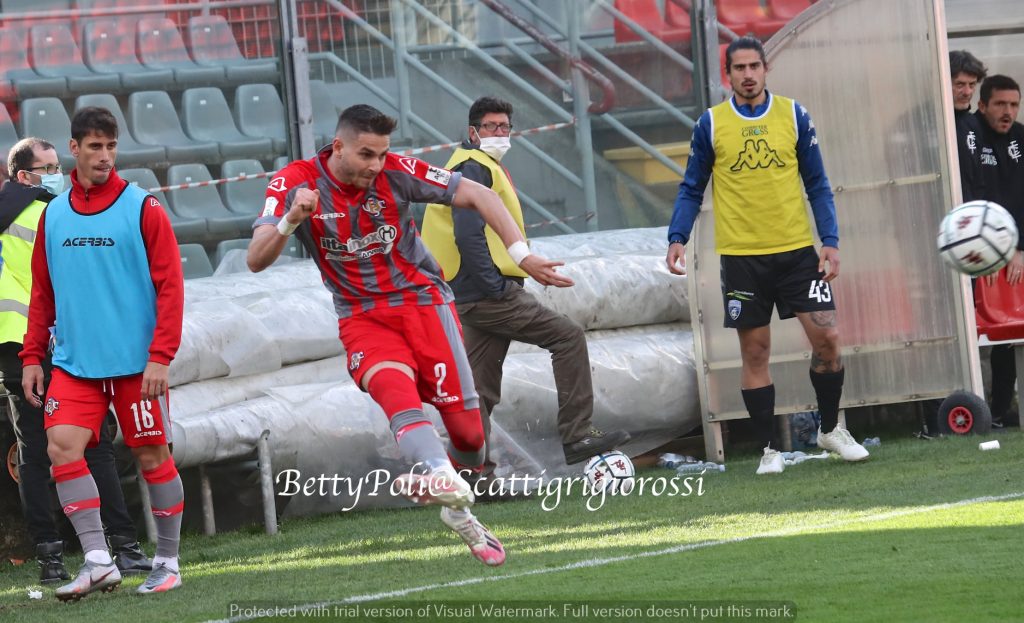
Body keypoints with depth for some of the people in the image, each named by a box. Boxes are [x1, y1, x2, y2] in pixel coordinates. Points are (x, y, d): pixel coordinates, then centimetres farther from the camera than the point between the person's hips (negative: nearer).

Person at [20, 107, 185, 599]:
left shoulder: (142, 209, -4)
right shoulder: (53, 215, 9)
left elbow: (170, 286, -7)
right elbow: (42, 294, 15)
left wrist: (161, 356, -14)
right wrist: (31, 357, 8)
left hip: (137, 363, -3)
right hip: (74, 363, 3)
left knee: (152, 457, 2)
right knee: (62, 448, -12)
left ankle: (168, 563, 16)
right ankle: (98, 562, -8)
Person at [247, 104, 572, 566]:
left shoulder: (394, 172, -10)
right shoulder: (295, 183, -12)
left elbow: (477, 195, -7)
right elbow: (256, 261, -20)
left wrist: (520, 253, -17)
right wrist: (290, 221, -40)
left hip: (423, 302, 1)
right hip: (363, 318, -1)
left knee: (467, 429, -3)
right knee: (396, 390, -33)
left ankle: (460, 511, 24)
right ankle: (443, 480, -56)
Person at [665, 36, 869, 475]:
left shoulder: (794, 116, 3)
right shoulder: (711, 124, 1)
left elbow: (817, 185, 6)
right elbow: (692, 189, 7)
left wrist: (830, 240, -3)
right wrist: (677, 238, -8)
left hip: (796, 249, 1)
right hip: (741, 256, -1)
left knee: (827, 339, -5)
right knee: (754, 352, 3)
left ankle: (830, 429, 17)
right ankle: (768, 450, 13)